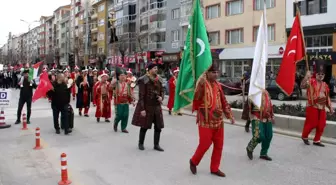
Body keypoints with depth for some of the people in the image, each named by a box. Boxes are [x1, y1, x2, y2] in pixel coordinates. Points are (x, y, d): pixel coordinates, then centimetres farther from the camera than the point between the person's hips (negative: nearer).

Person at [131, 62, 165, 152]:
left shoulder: (159, 79, 6)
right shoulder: (143, 80, -12)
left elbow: (162, 91, 16)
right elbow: (141, 95, -13)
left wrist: (161, 97, -7)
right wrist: (142, 109, -17)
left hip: (157, 106, 5)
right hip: (147, 106, -5)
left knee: (158, 126, 5)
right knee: (144, 126, 7)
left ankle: (156, 145, 18)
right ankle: (140, 144, 26)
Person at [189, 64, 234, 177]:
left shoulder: (217, 85, 9)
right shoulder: (202, 84, -13)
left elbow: (223, 101, 15)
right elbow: (196, 98, -22)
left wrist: (229, 115, 12)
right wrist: (201, 84, -30)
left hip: (218, 120, 7)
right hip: (206, 121, -7)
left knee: (219, 145, 10)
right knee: (205, 144, 0)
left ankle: (214, 168, 25)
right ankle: (193, 161, 27)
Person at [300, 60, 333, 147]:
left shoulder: (325, 85, 13)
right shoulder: (311, 81, -6)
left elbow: (327, 97, 19)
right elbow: (302, 86, -26)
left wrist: (330, 108, 17)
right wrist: (306, 77, -39)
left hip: (322, 108, 6)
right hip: (312, 107, -6)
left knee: (321, 125, 7)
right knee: (311, 123, -4)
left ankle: (317, 140, 21)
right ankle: (304, 136, 20)